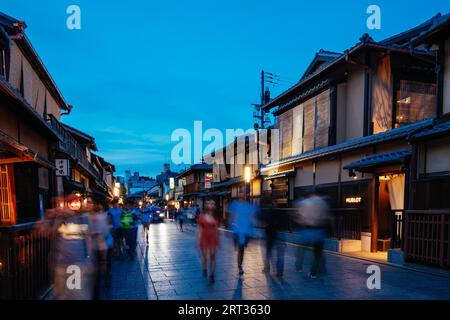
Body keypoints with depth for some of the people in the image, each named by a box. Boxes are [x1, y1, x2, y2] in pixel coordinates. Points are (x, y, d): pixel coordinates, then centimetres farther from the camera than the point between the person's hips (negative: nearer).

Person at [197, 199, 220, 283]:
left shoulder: (215, 217, 2)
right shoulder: (202, 216, -3)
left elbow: (216, 229, 8)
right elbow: (200, 229, 0)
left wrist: (218, 239, 8)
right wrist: (199, 239, -3)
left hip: (213, 238, 1)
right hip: (204, 238, -1)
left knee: (212, 256, 1)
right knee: (204, 255, 9)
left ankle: (211, 275, 9)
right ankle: (204, 269, 35)